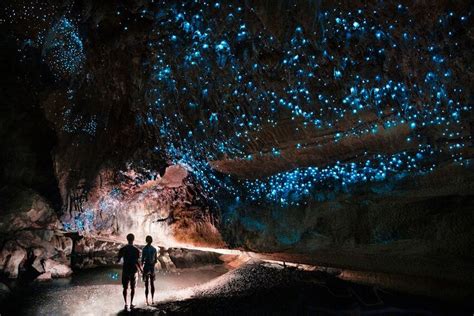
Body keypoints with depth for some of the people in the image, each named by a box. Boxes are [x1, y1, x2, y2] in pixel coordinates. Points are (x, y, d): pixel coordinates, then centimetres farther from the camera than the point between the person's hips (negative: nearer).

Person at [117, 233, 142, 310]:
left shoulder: (122, 249, -4)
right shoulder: (136, 250, -9)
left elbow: (118, 259, -2)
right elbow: (137, 261, -13)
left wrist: (116, 261, 21)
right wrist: (140, 269, 0)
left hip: (125, 270, 1)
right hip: (133, 270, -1)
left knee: (125, 288, 10)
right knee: (133, 288, 11)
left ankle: (125, 304, 7)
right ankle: (131, 303, 16)